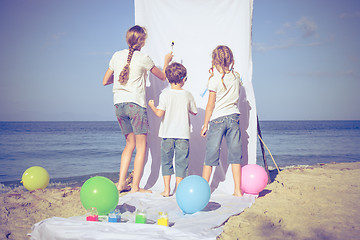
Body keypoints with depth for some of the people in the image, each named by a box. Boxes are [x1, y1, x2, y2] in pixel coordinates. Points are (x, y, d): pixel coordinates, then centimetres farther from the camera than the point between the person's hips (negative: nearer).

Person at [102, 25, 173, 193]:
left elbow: (105, 81, 16)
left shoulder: (117, 56, 9)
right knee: (141, 146, 1)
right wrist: (166, 62, 28)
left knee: (130, 144, 16)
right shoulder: (143, 59, -4)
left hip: (118, 104, 6)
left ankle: (121, 182, 10)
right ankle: (135, 186, -1)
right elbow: (163, 77, 11)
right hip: (135, 104, -6)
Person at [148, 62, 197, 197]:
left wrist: (152, 106, 7)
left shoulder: (165, 94, -6)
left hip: (167, 134, 0)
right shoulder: (188, 95, -1)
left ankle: (167, 189, 12)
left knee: (166, 161, 10)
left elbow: (159, 114, -12)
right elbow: (194, 112, 10)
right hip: (183, 135, 0)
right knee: (181, 162, 7)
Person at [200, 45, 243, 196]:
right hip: (234, 117, 4)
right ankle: (237, 190, 7)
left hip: (217, 119, -4)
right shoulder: (236, 77, 4)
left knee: (211, 155, 3)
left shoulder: (214, 79, -9)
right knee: (235, 155, 6)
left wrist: (205, 125, 0)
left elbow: (211, 105, -8)